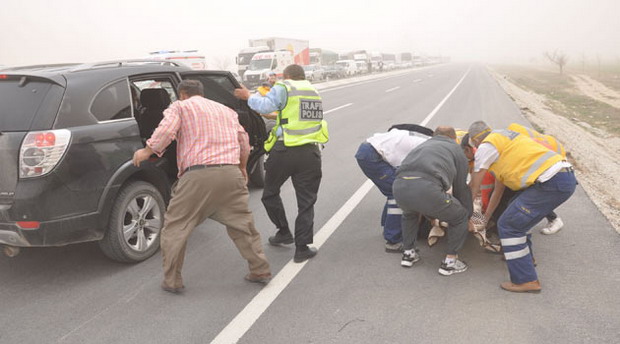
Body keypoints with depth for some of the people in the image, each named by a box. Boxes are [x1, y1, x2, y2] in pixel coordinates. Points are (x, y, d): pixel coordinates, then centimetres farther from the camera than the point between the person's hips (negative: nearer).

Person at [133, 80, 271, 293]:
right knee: (243, 225, 18)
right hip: (231, 173, 5)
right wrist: (242, 167, 36)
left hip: (198, 175, -5)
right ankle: (260, 271, 23)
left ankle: (171, 281, 12)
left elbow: (166, 131, -8)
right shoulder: (226, 110, 26)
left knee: (175, 228, 9)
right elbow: (243, 140, 24)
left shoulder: (180, 107, 10)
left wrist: (147, 151, 3)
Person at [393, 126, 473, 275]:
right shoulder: (457, 150, 26)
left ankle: (408, 253, 39)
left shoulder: (423, 145, 38)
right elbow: (461, 188, 26)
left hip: (399, 186, 5)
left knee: (409, 214, 40)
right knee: (460, 217, 21)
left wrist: (430, 215, 58)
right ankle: (450, 261, 24)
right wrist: (469, 215, 42)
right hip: (426, 189, -5)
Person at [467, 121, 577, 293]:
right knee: (516, 210, 27)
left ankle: (526, 281, 2)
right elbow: (499, 188, 33)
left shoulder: (486, 146, 0)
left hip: (551, 182, -10)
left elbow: (474, 186, 8)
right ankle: (525, 257, 41)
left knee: (508, 225, -1)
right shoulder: (505, 137, 28)